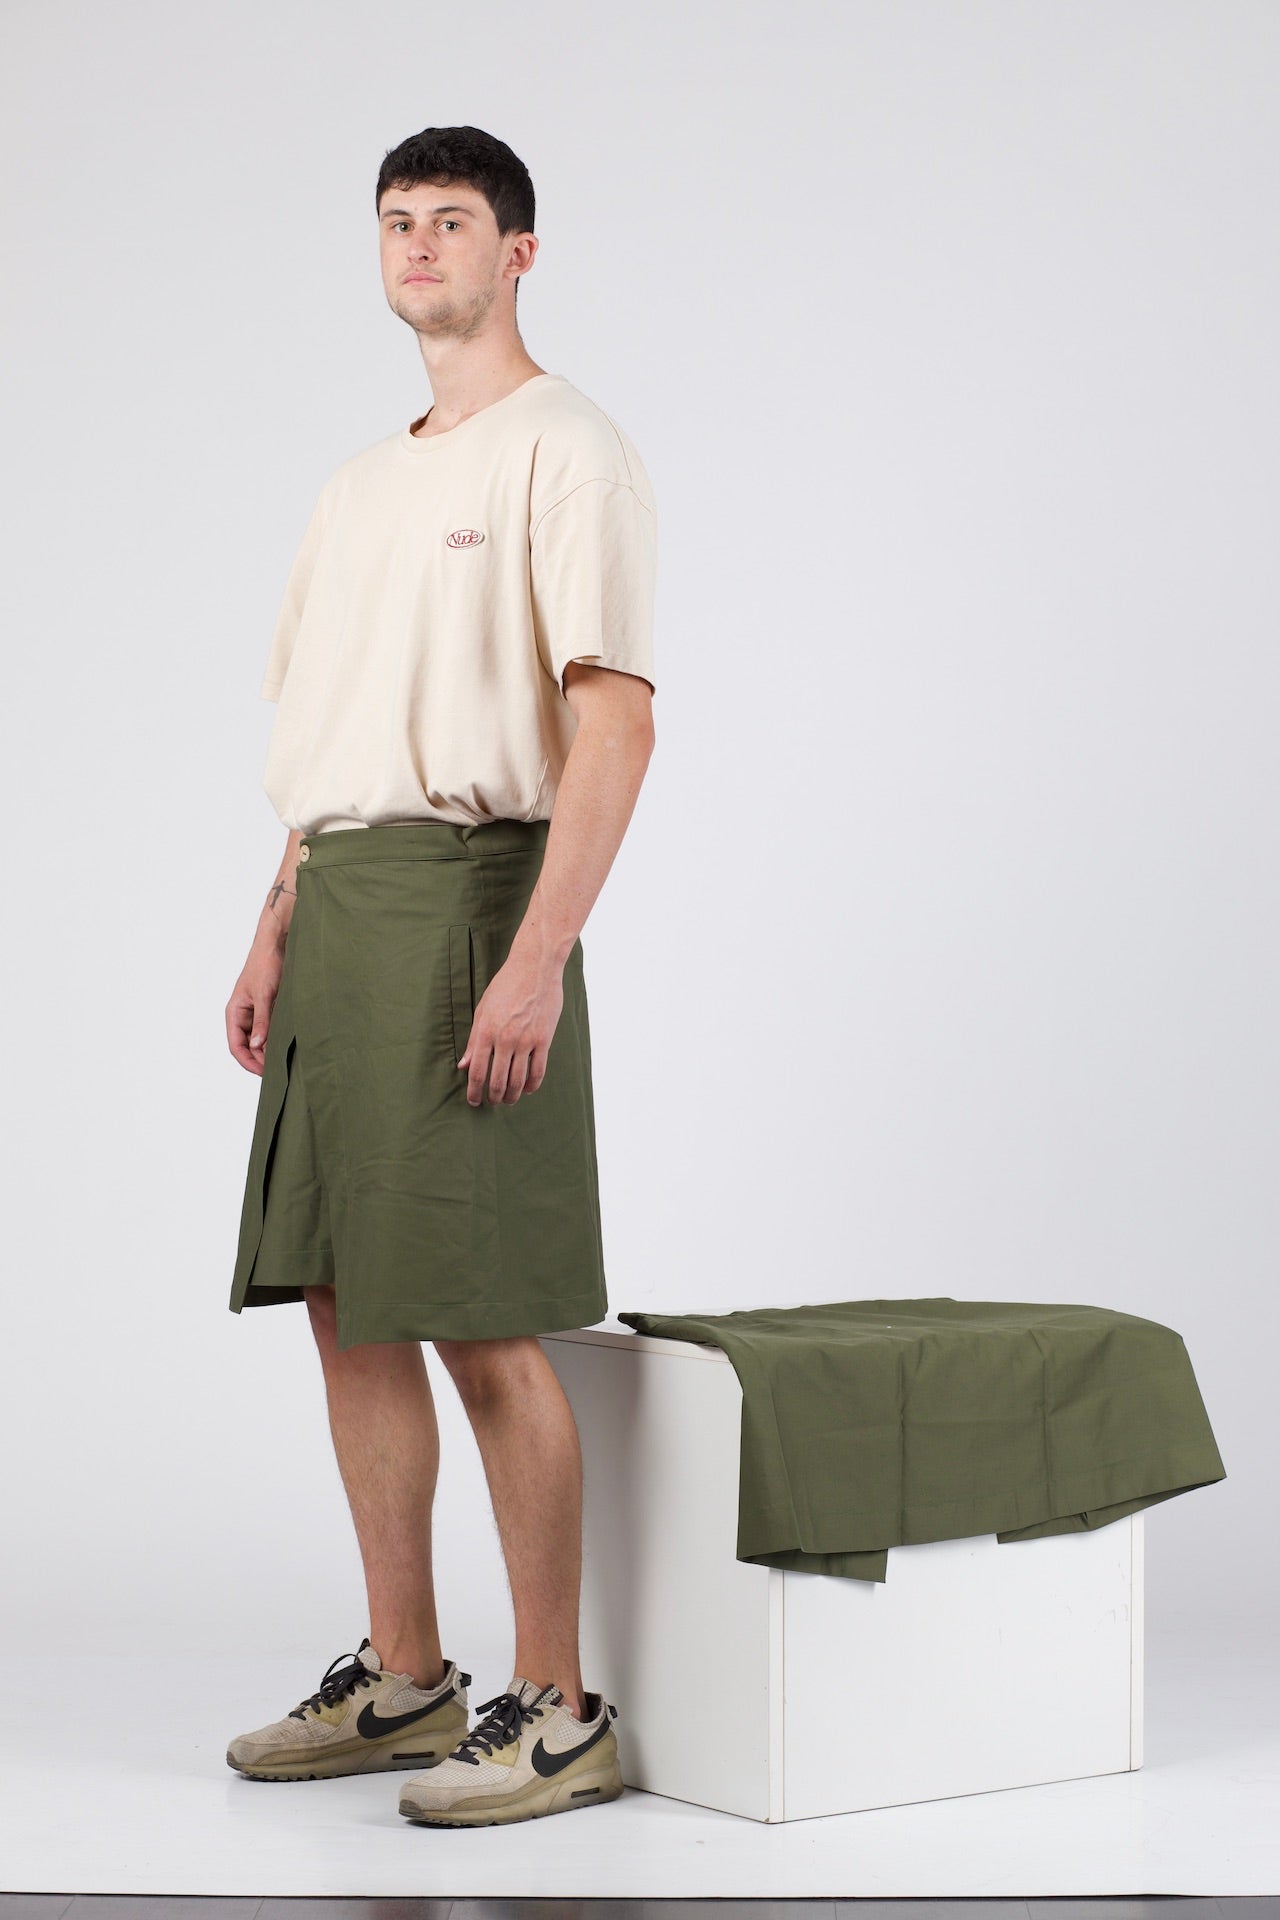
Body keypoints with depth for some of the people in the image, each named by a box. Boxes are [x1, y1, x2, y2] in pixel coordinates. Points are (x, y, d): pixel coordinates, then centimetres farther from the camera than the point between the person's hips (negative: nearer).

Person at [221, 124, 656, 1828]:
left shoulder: (566, 453, -5)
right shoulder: (360, 486, 21)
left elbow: (616, 722, -14)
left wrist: (537, 956, -23)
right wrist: (278, 932, 15)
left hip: (467, 887, -9)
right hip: (336, 907, 9)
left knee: (480, 1320, -9)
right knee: (346, 1301, 9)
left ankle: (558, 1713, 0)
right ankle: (403, 1678, 19)